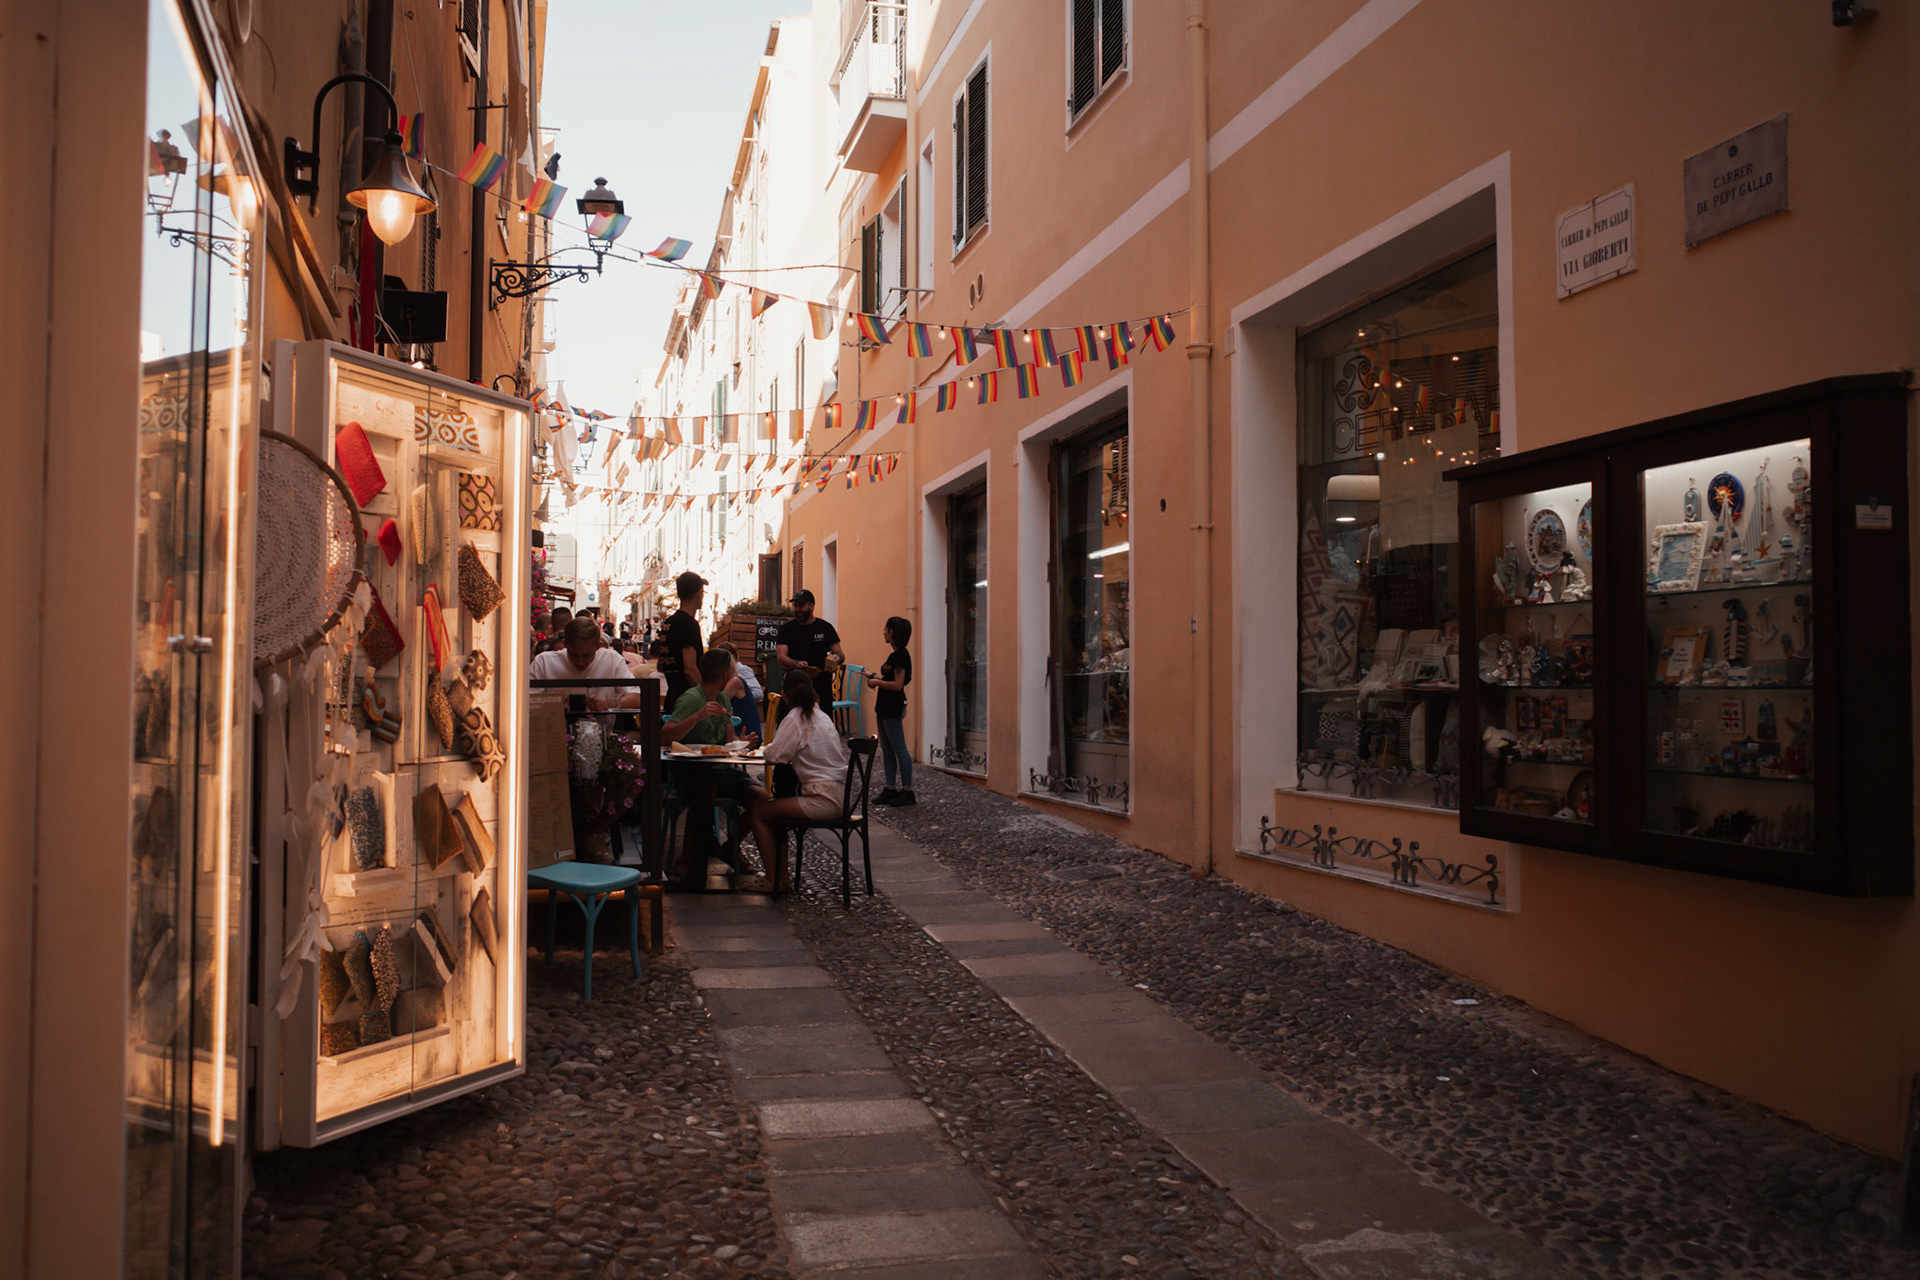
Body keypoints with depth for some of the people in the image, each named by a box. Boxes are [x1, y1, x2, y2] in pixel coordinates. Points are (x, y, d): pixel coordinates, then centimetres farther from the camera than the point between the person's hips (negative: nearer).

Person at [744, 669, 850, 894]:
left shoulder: (795, 718, -10)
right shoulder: (822, 716, 15)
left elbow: (774, 755, -13)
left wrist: (768, 747, 8)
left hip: (823, 800, -9)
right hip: (838, 795, 9)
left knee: (756, 813, -1)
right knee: (773, 811, 24)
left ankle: (776, 880, -1)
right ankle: (783, 875, 19)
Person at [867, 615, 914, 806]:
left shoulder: (900, 655, -17)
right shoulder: (895, 654, 14)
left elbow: (898, 684, -22)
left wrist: (877, 682, -12)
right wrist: (876, 676, 11)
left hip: (893, 707, -11)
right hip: (885, 706, 11)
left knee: (899, 748, -5)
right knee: (887, 749, 12)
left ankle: (907, 790, -1)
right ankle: (890, 789, 18)